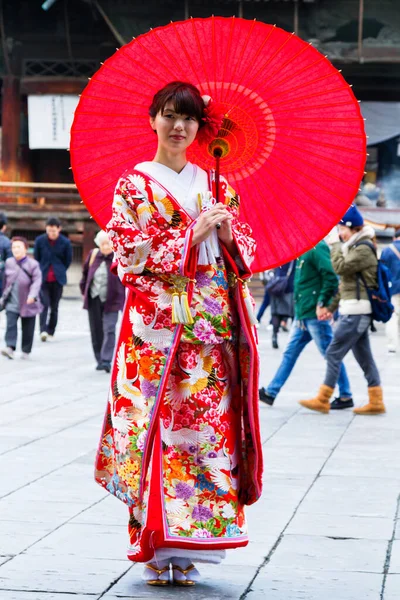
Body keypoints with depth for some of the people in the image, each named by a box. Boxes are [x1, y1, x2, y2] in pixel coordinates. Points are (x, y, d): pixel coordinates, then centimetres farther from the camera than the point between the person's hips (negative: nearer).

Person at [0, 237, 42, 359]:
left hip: (27, 303, -2)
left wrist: (32, 295, -31)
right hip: (12, 303, 2)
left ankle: (26, 351, 20)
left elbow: (37, 281, -17)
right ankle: (10, 348, -20)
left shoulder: (32, 264, -10)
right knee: (11, 324, -14)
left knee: (27, 328, 8)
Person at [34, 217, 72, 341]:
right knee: (44, 304, -14)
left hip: (57, 279, 1)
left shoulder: (65, 242, -3)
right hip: (43, 279, -1)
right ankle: (43, 330, -22)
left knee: (54, 307, 6)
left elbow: (68, 260, 8)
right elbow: (36, 258, 10)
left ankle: (51, 332, 15)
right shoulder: (39, 241, -2)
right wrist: (42, 272, 10)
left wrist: (60, 271, 10)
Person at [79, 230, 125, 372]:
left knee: (109, 330, -11)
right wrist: (84, 291, 19)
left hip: (111, 300, -4)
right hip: (94, 299, 4)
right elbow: (85, 272, 18)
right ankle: (99, 359, 18)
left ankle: (106, 361, -12)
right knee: (96, 331, 8)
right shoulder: (93, 255, 4)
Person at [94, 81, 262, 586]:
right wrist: (191, 232, -10)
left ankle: (187, 550, 4)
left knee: (206, 426, -2)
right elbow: (129, 254, -5)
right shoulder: (133, 185, 6)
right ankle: (155, 550, 0)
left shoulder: (215, 186, 16)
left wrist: (228, 231, -5)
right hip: (155, 323, -3)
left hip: (212, 323, 3)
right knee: (156, 425, -8)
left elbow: (244, 255, 16)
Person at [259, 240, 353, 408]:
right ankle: (270, 393, 17)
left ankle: (345, 397, 7)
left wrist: (322, 304, -23)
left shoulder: (318, 248, -14)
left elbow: (330, 278, -22)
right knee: (290, 353, 12)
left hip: (315, 314, -10)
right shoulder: (305, 248, 15)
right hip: (302, 314, 10)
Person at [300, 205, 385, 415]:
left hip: (356, 311, -10)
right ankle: (376, 402, 9)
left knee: (333, 353, -7)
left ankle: (322, 400, -3)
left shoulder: (363, 249, -12)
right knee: (364, 357, 9)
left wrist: (335, 244, -11)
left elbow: (341, 267, -23)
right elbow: (346, 282, 23)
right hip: (354, 310, 10)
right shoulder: (355, 247, 19)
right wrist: (332, 307, 21)